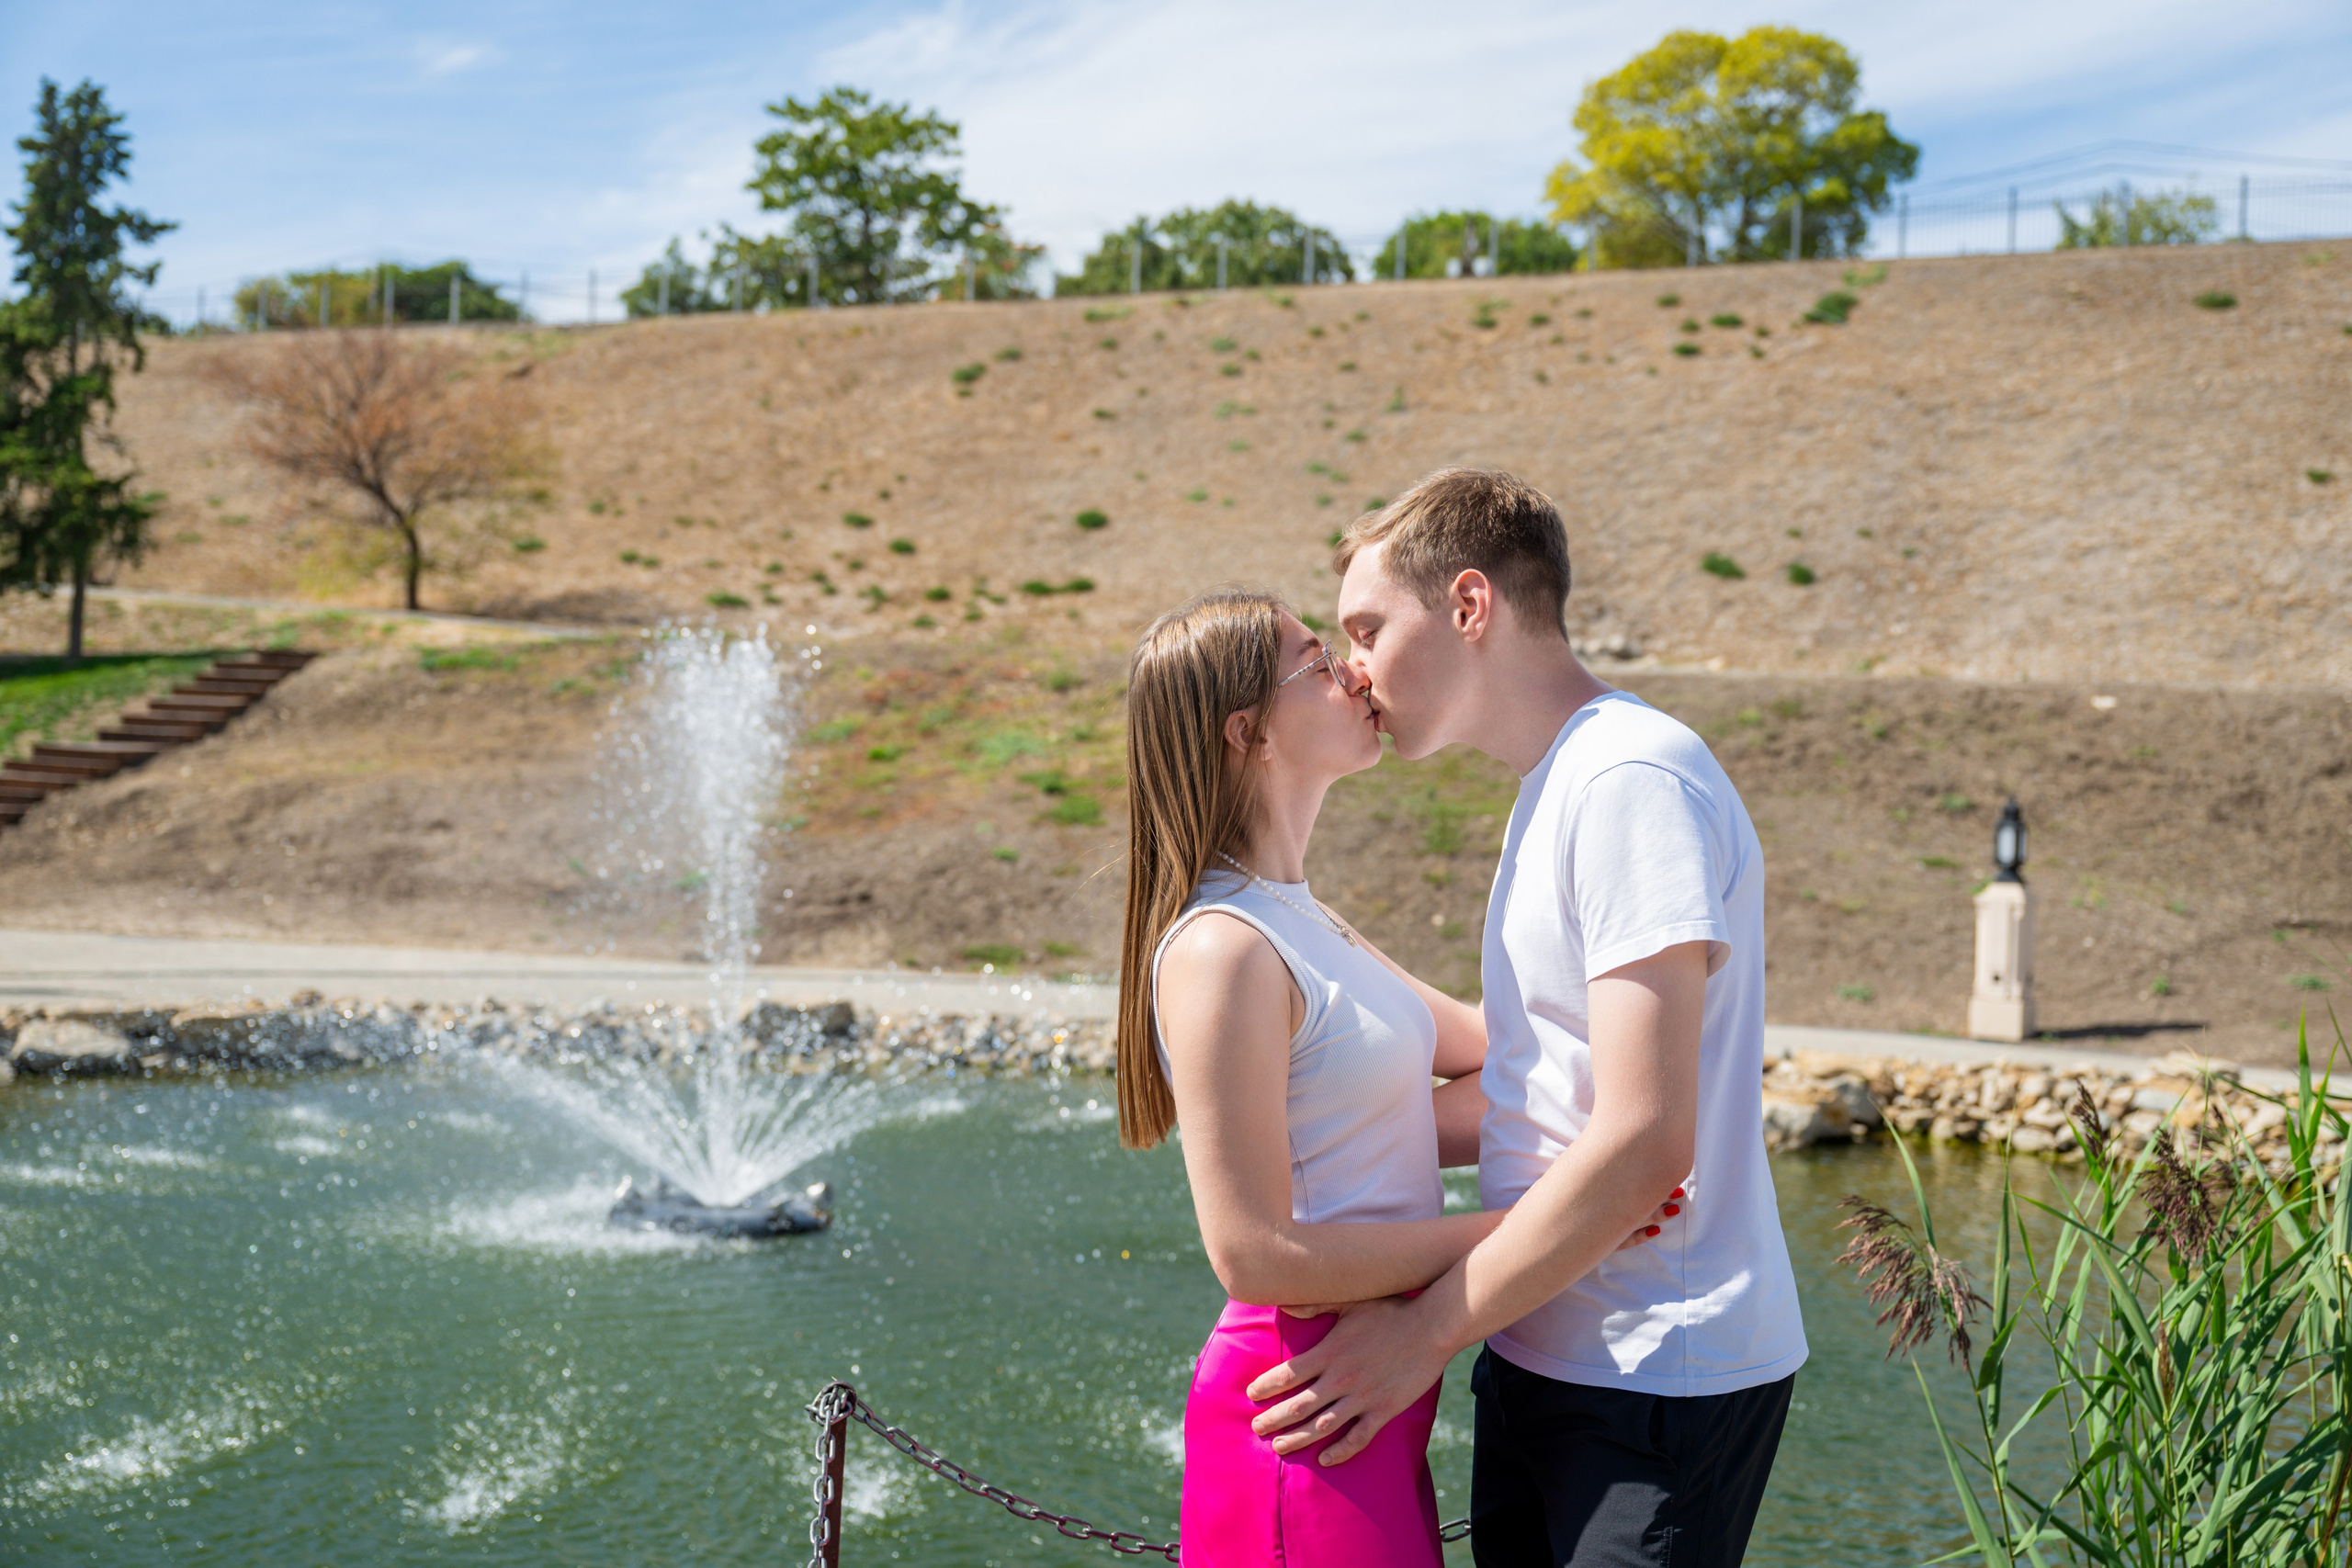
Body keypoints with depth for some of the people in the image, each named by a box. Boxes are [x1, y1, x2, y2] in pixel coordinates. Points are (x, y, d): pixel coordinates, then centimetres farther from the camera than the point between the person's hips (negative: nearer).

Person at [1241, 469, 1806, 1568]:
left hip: (1655, 1388, -9)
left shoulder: (1630, 779, -17)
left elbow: (1643, 1141, -23)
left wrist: (1427, 1329, -17)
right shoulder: (1558, 785, 15)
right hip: (1543, 1359, 9)